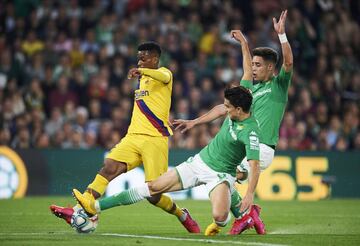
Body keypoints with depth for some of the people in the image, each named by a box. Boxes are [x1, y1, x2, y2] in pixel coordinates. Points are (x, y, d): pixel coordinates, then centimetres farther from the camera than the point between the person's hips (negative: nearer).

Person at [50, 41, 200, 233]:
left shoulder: (163, 73, -1)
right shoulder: (142, 79, 23)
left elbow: (164, 77, -28)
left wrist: (142, 70, -45)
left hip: (155, 139, -6)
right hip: (133, 136, 6)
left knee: (153, 195, -10)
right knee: (108, 168, -18)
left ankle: (182, 215, 19)